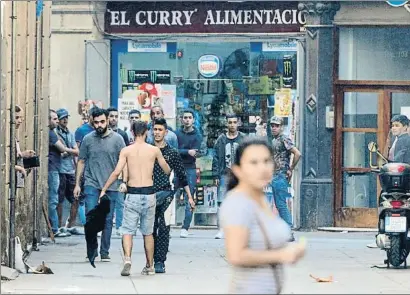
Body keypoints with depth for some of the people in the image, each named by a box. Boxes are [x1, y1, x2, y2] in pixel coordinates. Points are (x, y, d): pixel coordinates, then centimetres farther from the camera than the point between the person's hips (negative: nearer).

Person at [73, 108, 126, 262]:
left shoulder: (117, 139, 2)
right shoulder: (88, 139, 5)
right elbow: (81, 161, 11)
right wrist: (77, 184, 8)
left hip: (111, 186, 0)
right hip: (92, 184, 0)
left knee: (107, 220, 6)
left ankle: (105, 252, 15)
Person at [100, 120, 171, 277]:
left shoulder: (126, 150, -1)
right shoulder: (154, 150, 3)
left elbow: (116, 173, -7)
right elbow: (167, 170, 14)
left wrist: (104, 190, 3)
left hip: (132, 194, -1)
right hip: (149, 193, 1)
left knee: (127, 230, 0)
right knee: (148, 232, 14)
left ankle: (127, 259, -23)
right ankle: (149, 266, 21)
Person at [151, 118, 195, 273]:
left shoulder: (172, 153, 6)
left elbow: (182, 176, 9)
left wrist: (190, 197, 8)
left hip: (166, 195, -1)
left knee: (164, 229, -7)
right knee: (150, 230, 1)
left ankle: (160, 262, -5)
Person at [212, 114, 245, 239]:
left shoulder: (243, 139, 6)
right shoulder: (221, 139, 7)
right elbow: (216, 158, 6)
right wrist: (215, 176, 0)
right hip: (224, 175, 0)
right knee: (221, 203, -4)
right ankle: (221, 229, -1)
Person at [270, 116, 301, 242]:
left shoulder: (284, 140, -11)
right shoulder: (274, 141, 17)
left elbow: (297, 154, -20)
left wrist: (290, 169, -14)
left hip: (281, 177, -10)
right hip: (275, 177, 10)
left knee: (281, 205, -11)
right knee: (279, 205, 10)